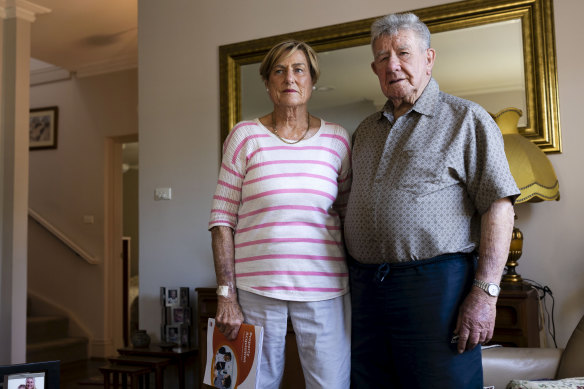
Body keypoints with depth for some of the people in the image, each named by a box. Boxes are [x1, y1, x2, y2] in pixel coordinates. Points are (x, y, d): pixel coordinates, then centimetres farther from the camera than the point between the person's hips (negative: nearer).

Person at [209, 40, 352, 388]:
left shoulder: (337, 141, 6)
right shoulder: (245, 136, 1)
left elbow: (350, 218, 11)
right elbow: (222, 220, 0)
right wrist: (226, 295, -6)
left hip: (323, 291, 1)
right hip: (256, 289, -1)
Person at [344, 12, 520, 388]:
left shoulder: (467, 119, 0)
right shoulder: (366, 131, 18)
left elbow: (498, 206, -8)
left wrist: (485, 292, -16)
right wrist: (354, 279, 13)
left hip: (436, 285, -5)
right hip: (364, 284, 6)